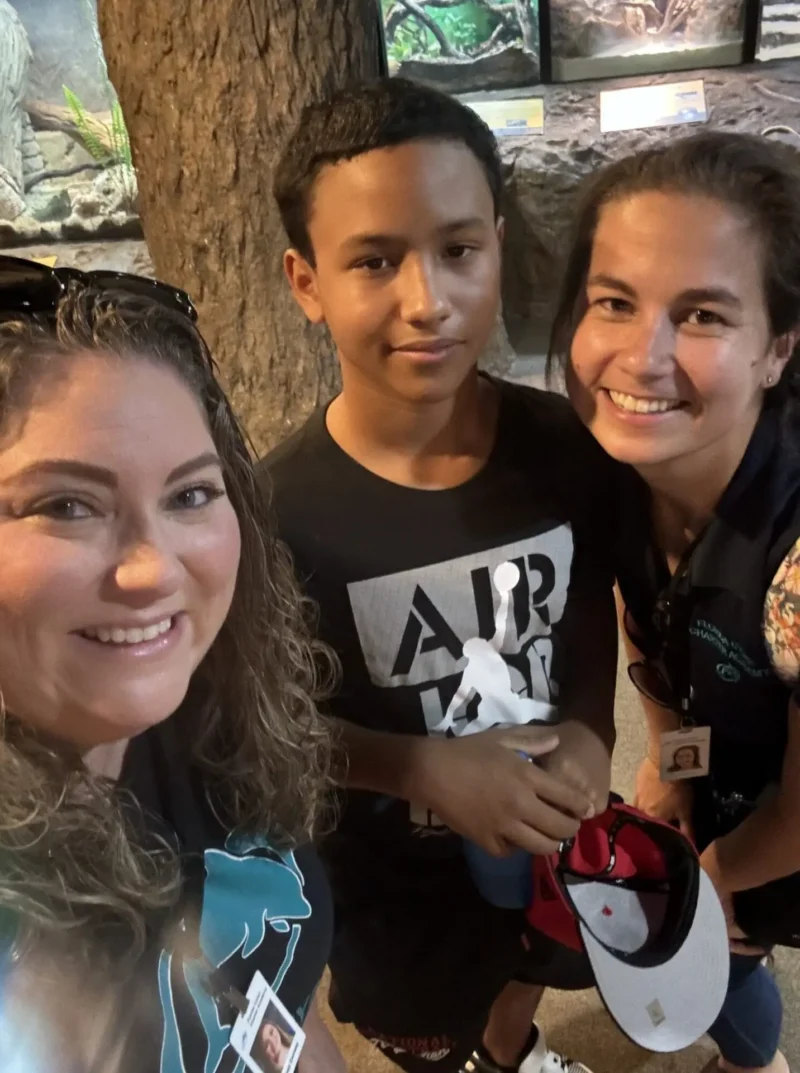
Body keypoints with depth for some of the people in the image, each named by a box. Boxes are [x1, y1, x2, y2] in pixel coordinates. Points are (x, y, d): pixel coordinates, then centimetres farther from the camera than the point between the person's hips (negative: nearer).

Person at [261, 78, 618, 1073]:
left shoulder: (563, 446, -19)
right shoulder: (282, 507, -28)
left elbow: (593, 605, -3)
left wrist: (590, 736, -18)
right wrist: (432, 771, -27)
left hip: (549, 823, 3)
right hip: (390, 866, -2)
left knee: (526, 973, 34)